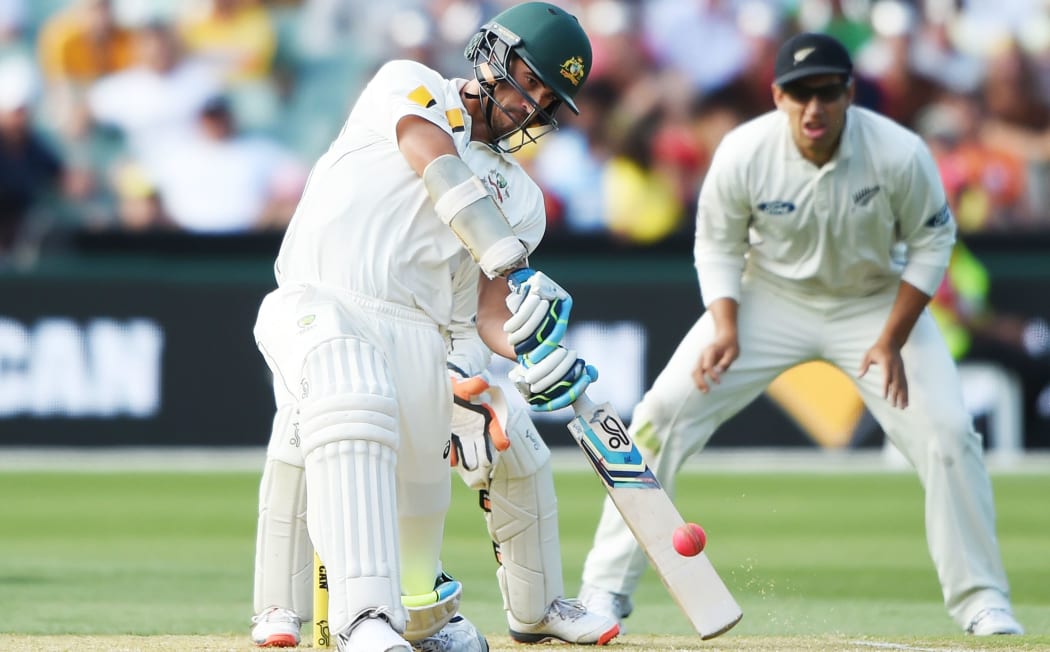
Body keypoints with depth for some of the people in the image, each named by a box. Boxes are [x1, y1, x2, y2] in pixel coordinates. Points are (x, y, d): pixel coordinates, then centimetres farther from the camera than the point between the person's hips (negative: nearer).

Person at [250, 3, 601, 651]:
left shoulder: (521, 199, 24)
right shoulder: (410, 87, 12)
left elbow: (492, 315, 13)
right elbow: (438, 166, -8)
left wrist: (530, 349, -11)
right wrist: (514, 266, -18)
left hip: (416, 333, 6)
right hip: (317, 305, -5)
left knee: (417, 508, -4)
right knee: (353, 406, -35)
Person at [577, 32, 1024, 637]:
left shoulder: (900, 154, -26)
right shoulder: (742, 154, -23)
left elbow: (932, 241, -10)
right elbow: (718, 246, -7)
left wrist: (892, 341, -16)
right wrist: (726, 329, -22)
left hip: (877, 301, -1)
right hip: (771, 298, 1)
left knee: (948, 433, -15)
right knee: (664, 411, -12)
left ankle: (981, 599, 2)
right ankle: (607, 587, -1)